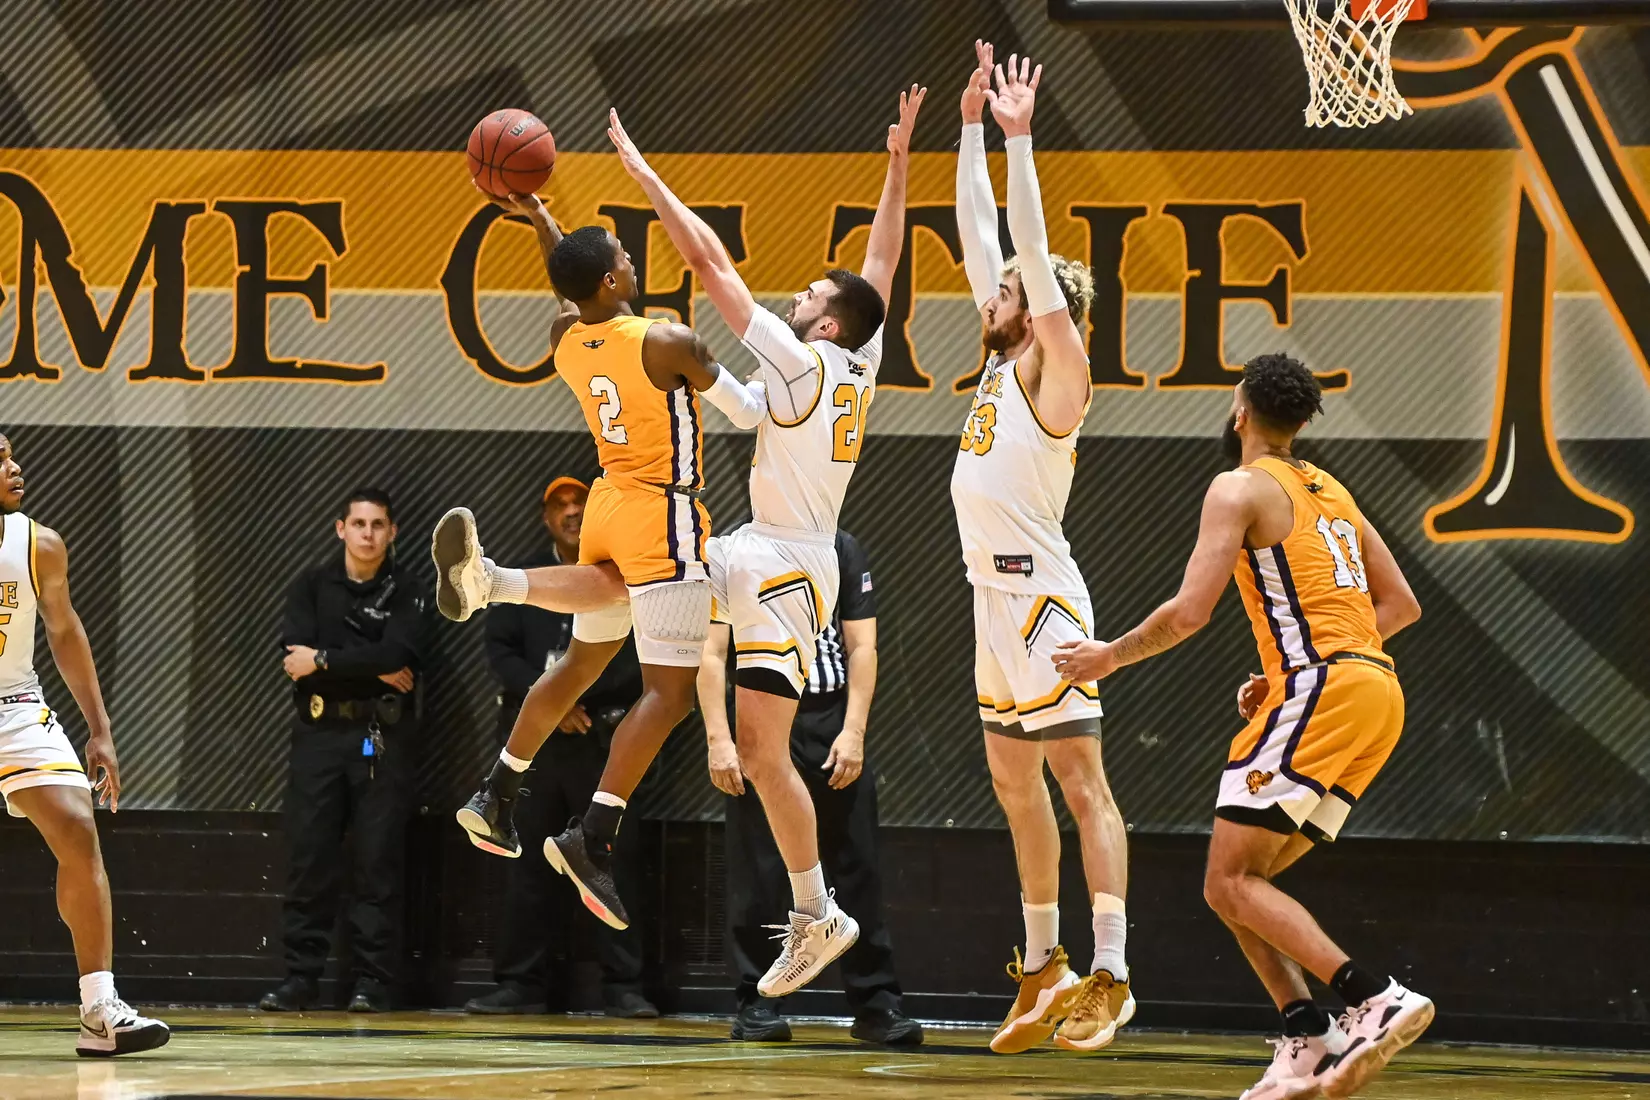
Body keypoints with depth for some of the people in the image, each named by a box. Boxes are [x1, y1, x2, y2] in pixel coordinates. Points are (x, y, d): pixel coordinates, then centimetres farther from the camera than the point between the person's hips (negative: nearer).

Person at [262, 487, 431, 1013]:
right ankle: (300, 977, 2)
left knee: (379, 862, -3)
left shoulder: (406, 595, 5)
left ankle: (372, 983, 0)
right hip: (319, 733, 1)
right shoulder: (311, 587, 10)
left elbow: (399, 656, -12)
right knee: (308, 860, -2)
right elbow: (296, 652, -5)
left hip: (384, 739, -1)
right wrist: (373, 670, -10)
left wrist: (324, 662, -12)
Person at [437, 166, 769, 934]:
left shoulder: (567, 340, 1)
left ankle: (496, 796, 27)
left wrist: (538, 218, 29)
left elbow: (575, 293, 27)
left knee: (582, 664, 24)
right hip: (662, 521, -8)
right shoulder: (667, 344, -18)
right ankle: (592, 839, -19)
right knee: (668, 693, -8)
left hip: (609, 505, 8)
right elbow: (748, 414, -7)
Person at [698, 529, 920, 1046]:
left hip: (831, 722, 2)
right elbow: (712, 653, 0)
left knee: (859, 869, -1)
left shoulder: (844, 550, 11)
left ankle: (875, 1003, 2)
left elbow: (862, 646, 6)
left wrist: (853, 732, -5)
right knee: (757, 873, -2)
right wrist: (718, 740, -9)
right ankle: (756, 1004, 5)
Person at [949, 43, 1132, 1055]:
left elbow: (1034, 248, -15)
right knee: (1016, 785, 12)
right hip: (996, 599, 10)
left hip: (1040, 594, -10)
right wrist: (972, 129, 18)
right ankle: (1044, 970, 19)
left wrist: (1019, 137, -14)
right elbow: (982, 238, 18)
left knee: (1080, 780, -12)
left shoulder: (1055, 368, -7)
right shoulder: (1004, 361, 15)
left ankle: (1110, 976, -16)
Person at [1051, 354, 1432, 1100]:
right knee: (1245, 880, 13)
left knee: (1230, 882, -8)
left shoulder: (1242, 489, -1)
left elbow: (1190, 611, -10)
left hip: (1320, 690, -9)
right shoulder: (1331, 492, 24)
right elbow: (1400, 605, 25)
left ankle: (1377, 1000, -23)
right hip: (1375, 689, 9)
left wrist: (1112, 656, 6)